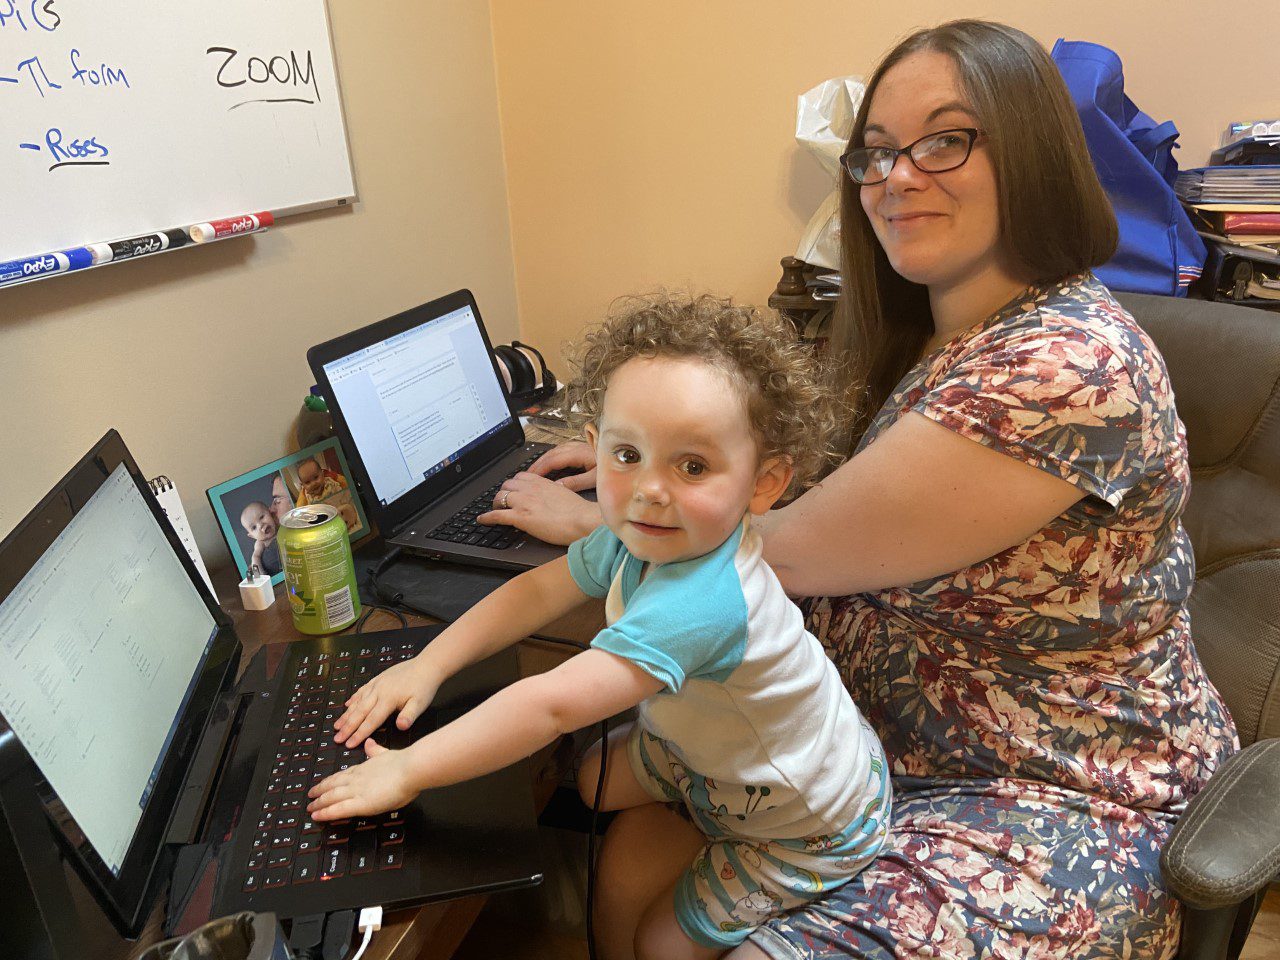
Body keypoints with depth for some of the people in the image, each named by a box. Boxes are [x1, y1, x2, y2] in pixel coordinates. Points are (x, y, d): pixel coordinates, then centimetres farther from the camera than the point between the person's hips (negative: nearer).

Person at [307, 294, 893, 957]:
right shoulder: (640, 540, -17)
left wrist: (409, 770, -37)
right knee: (594, 780, 18)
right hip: (714, 748, 7)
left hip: (807, 820, -7)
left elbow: (552, 705, -46)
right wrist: (428, 663, -14)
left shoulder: (697, 603, -44)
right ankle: (705, 844, 37)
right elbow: (536, 590, -5)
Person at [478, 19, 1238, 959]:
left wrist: (596, 518, -8)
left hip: (1060, 800, -6)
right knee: (634, 862, -4)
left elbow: (792, 555, -23)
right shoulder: (925, 341, 2)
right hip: (882, 740, 7)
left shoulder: (1072, 365, -26)